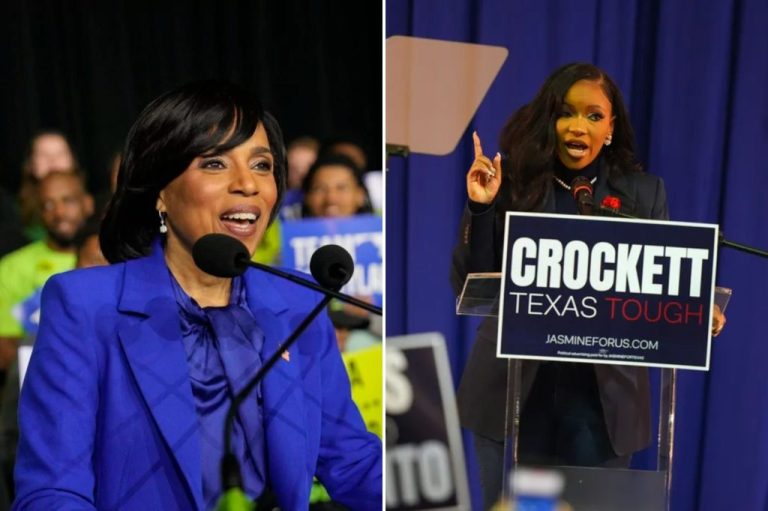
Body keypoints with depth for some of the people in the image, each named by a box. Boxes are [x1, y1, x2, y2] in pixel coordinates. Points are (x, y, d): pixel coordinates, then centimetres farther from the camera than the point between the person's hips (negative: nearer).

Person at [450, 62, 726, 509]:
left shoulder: (644, 192, 4)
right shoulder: (515, 183, -1)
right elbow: (470, 286, -3)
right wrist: (481, 208, -14)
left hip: (603, 395, 1)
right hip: (515, 389, 0)